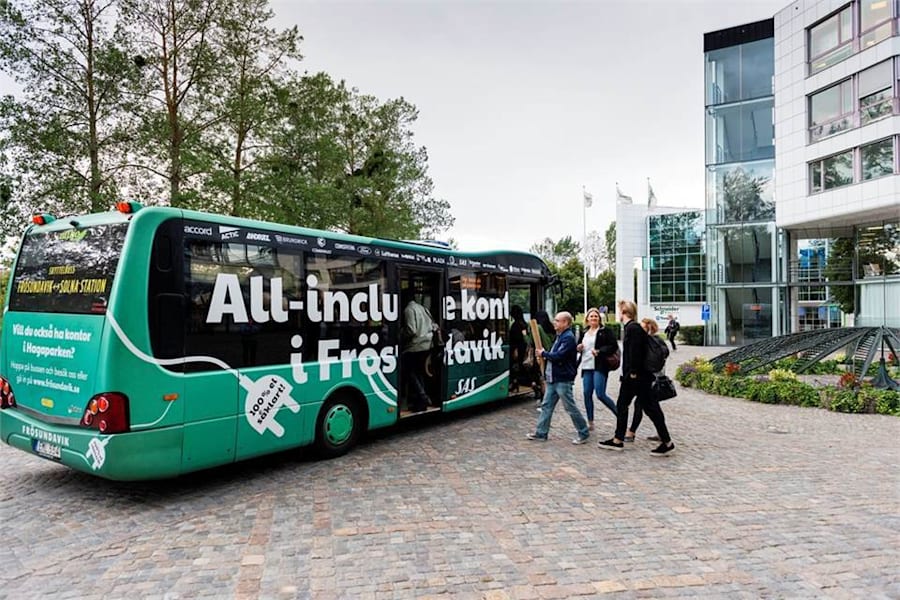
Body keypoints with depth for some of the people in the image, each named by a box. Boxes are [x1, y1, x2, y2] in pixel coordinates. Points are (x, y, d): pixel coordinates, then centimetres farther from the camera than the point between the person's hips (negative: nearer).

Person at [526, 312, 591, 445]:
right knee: (547, 405, 10)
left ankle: (584, 433, 13)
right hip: (553, 378, 10)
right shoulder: (560, 336, 15)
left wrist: (544, 353, -10)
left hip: (563, 380, -10)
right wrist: (546, 355, 3)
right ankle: (541, 433, 16)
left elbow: (559, 356, -24)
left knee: (570, 407, 0)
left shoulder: (568, 338, -16)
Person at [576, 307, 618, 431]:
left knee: (601, 394, -12)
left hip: (599, 366, -6)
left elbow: (614, 346, -10)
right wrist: (578, 348, 4)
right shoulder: (584, 332, 16)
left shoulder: (605, 331, -3)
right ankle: (590, 423, 15)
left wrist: (599, 351, -19)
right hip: (586, 367, 7)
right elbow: (579, 345, 27)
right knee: (587, 394, 5)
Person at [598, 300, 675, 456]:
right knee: (621, 406, 14)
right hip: (630, 377, 10)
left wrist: (633, 373, -19)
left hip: (638, 377, -10)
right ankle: (618, 440, 22)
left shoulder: (633, 328, -18)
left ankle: (667, 443, 6)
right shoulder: (631, 327, 12)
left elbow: (636, 352, -23)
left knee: (651, 408, -3)